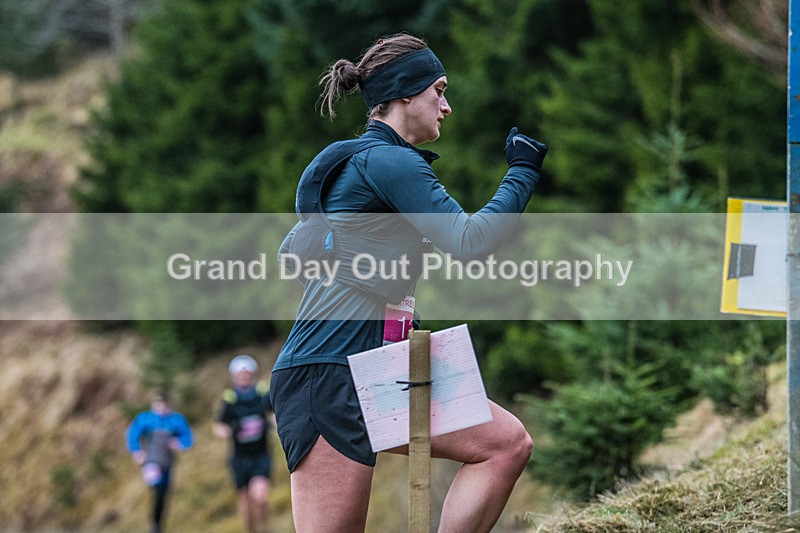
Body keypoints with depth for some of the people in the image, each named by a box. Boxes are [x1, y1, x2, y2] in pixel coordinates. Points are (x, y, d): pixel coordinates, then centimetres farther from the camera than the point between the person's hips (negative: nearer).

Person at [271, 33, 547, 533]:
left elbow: (291, 250, 27)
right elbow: (470, 241, -16)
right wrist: (523, 172, -5)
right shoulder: (390, 162, -10)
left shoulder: (352, 163, 20)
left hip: (375, 374, 10)